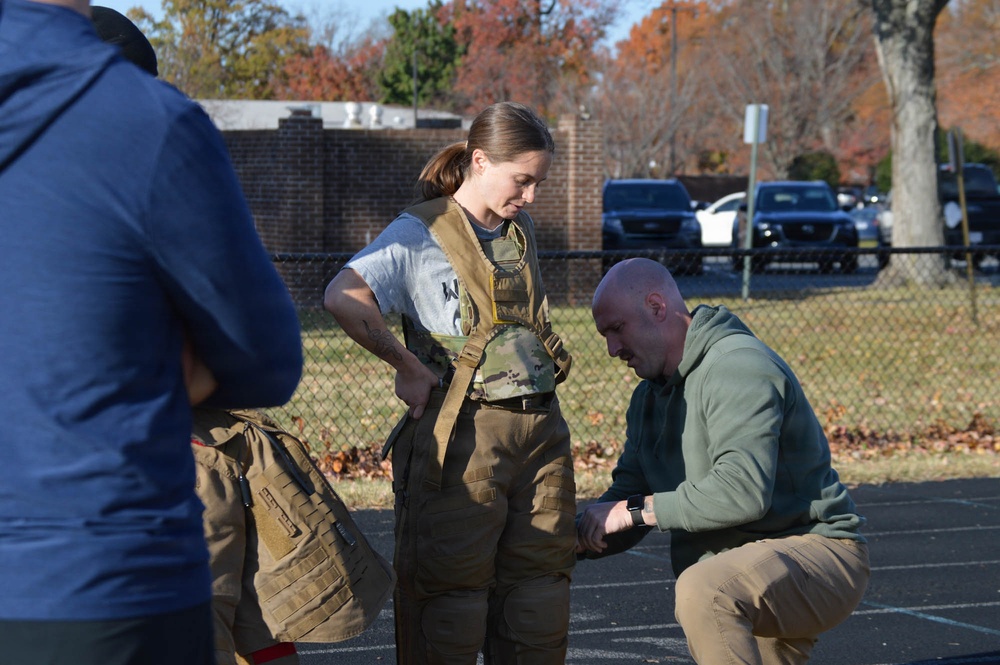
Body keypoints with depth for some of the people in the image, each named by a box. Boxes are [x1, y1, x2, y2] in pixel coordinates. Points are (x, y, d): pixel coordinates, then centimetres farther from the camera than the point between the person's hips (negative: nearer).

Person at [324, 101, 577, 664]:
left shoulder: (520, 230, 14)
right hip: (464, 436, -7)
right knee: (453, 584, -2)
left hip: (541, 428, 7)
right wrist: (411, 368, -17)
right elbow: (343, 298, -22)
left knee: (540, 583, 9)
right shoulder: (422, 232, -7)